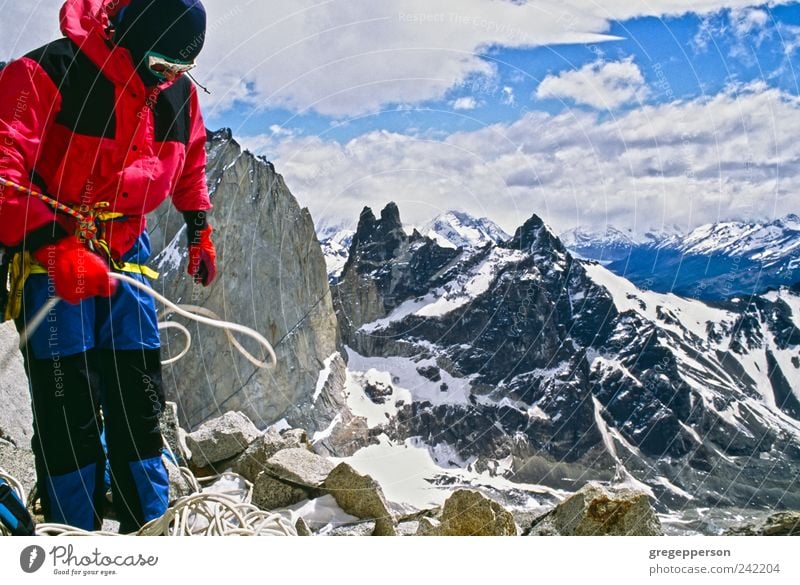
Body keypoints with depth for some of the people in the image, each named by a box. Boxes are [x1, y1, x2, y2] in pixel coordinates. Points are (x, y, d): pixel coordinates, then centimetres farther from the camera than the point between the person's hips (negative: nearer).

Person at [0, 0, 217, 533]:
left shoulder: (180, 93, 0)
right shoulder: (49, 74, -20)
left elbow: (191, 159, 20)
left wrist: (200, 229, 17)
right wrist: (53, 247, -34)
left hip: (125, 252, 5)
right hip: (49, 255, -5)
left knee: (139, 399, 7)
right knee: (69, 408, -7)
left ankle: (151, 531, 20)